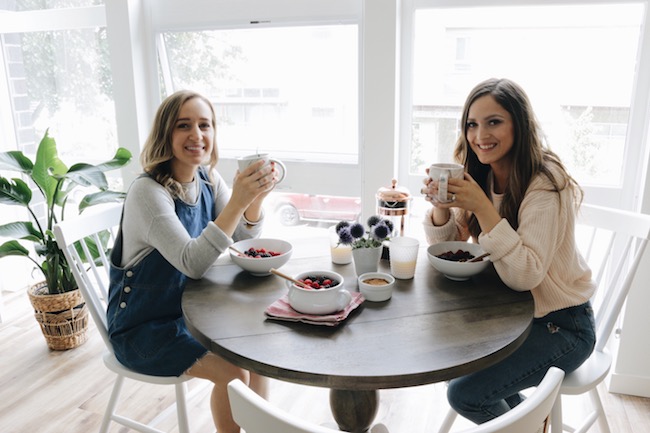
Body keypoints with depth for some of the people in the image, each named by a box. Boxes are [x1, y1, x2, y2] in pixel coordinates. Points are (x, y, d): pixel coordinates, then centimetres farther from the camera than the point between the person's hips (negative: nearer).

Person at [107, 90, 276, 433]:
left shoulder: (208, 180, -3)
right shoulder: (147, 191, -24)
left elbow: (245, 243, -5)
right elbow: (193, 264, -32)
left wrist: (256, 196, -25)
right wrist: (237, 201, -41)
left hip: (190, 309, 7)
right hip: (143, 327, -6)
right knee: (231, 373, -18)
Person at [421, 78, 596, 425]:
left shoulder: (546, 183, -24)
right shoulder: (481, 176, -3)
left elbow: (525, 275, -31)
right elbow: (447, 248, -1)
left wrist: (483, 208, -36)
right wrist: (440, 206, -20)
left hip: (560, 324, -7)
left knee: (465, 393, -14)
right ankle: (519, 411, 27)